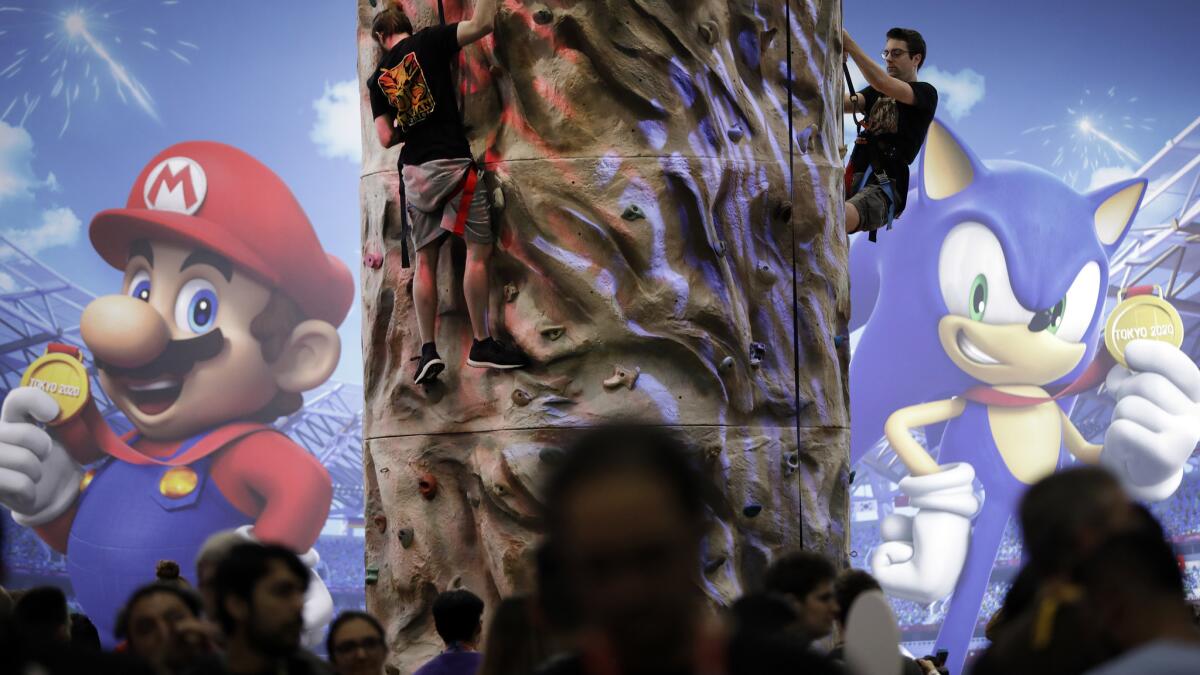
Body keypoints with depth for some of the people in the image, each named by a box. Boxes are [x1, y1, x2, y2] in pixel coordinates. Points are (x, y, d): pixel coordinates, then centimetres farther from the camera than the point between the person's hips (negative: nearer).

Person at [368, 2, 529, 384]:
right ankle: (482, 344, -2)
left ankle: (427, 350, 2)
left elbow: (386, 138, 9)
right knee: (479, 248, -1)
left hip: (414, 171, 5)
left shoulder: (378, 79, 11)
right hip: (450, 163, -5)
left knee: (425, 260, 9)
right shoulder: (426, 42, -2)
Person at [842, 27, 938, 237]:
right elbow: (845, 104, 7)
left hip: (884, 186, -7)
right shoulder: (875, 93, 28)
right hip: (854, 178, 7)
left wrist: (849, 44, -16)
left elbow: (883, 84, -13)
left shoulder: (925, 93, 6)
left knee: (842, 216, -43)